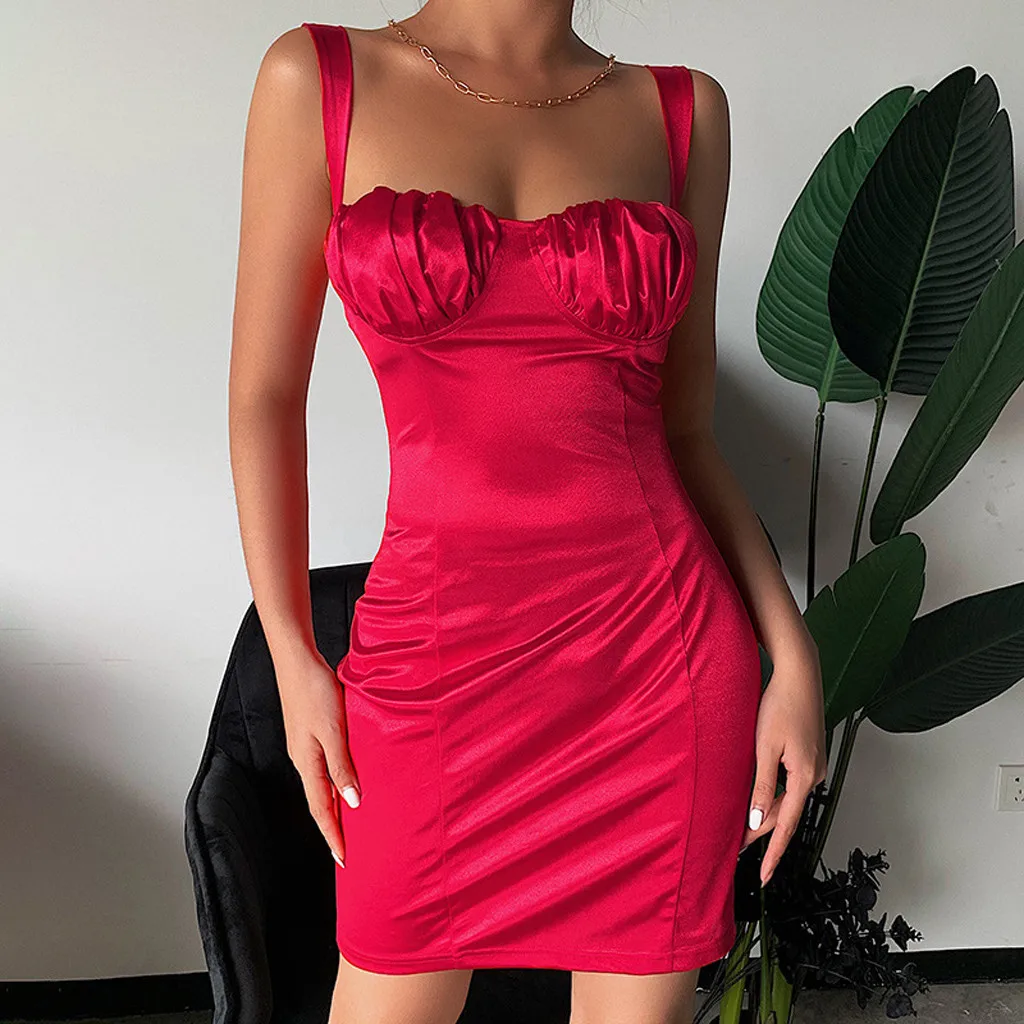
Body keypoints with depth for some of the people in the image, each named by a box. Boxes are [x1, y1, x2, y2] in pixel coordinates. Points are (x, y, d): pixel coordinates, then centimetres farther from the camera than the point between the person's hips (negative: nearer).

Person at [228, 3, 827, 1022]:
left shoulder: (683, 109, 7)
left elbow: (685, 428, 8)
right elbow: (264, 395, 2)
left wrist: (791, 649, 2)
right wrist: (293, 660, 0)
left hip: (664, 644, 2)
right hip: (440, 657, -1)